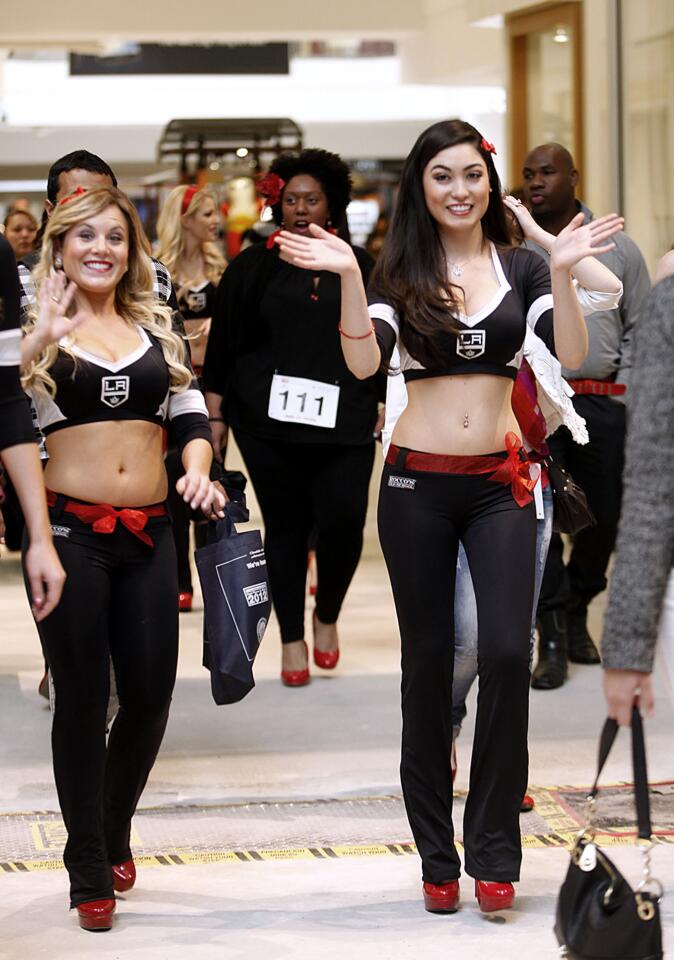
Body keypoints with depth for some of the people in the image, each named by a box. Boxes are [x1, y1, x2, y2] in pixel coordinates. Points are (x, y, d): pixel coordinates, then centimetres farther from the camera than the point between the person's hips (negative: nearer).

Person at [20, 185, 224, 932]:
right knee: (83, 697, 1)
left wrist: (198, 471, -8)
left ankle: (115, 832, 30)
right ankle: (88, 869, 11)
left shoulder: (158, 328, 13)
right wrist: (37, 344, -25)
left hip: (148, 533, 4)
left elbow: (190, 415, 11)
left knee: (150, 692, 5)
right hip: (69, 530, -3)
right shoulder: (36, 331, 2)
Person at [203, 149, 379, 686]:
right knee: (286, 528, 3)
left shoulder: (357, 268, 8)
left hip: (343, 423, 0)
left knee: (343, 521, -10)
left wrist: (387, 407, 7)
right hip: (269, 420, 0)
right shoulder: (253, 268, 6)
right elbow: (222, 346, 6)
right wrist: (214, 415, 2)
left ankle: (328, 616, 17)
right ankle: (292, 639, 14)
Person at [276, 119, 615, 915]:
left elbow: (570, 357, -8)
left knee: (506, 653, -10)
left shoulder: (521, 267, 4)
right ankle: (436, 855, 16)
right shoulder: (401, 273, 2)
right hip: (418, 482, 0)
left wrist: (563, 273, -19)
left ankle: (493, 850, 1)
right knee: (427, 661, 6)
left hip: (500, 482, 0)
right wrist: (347, 277, -22)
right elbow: (363, 363, -12)